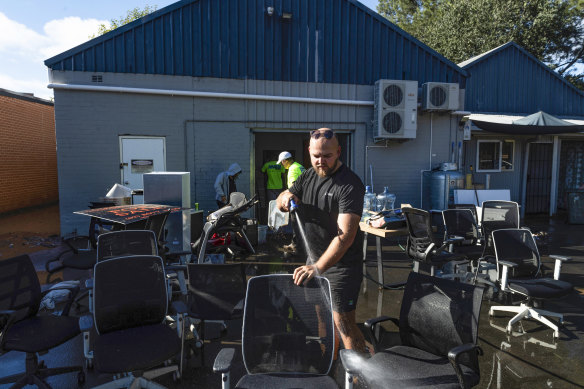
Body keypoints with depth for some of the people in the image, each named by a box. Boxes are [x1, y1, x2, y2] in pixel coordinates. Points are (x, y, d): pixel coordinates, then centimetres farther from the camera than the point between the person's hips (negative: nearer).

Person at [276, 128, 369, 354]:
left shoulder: (350, 185, -21)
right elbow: (280, 204, 10)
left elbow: (345, 236, -29)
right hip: (314, 261, 8)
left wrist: (318, 267, -39)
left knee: (343, 325, -4)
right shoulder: (309, 176, 5)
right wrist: (285, 197, -15)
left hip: (340, 266, -7)